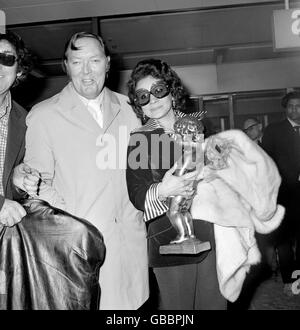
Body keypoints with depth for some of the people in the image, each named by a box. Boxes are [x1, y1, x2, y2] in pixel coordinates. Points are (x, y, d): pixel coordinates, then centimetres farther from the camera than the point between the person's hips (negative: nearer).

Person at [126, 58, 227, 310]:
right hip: (169, 240, -2)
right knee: (176, 306, 7)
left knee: (215, 303, 11)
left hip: (213, 234, 3)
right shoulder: (138, 140, -2)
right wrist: (162, 191, -28)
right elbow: (136, 196, -9)